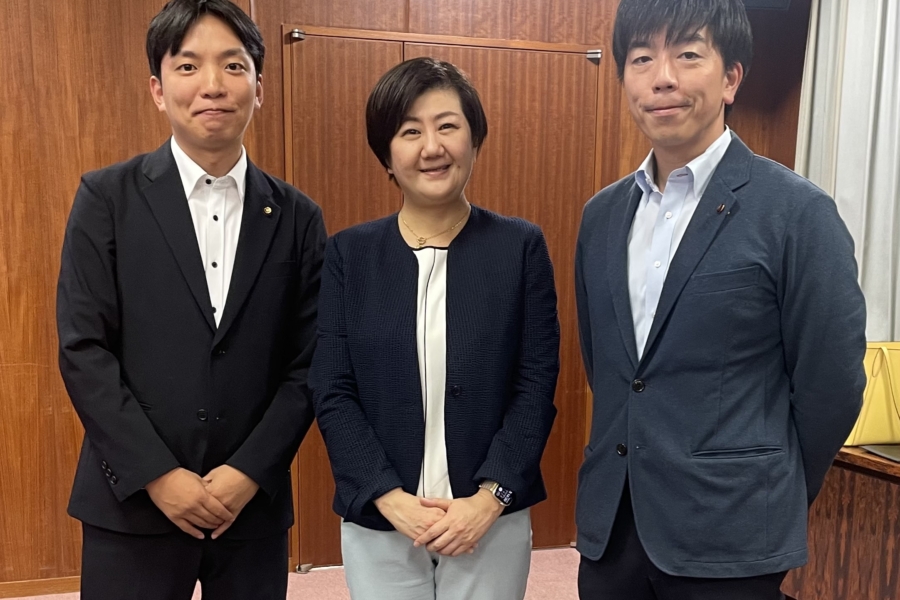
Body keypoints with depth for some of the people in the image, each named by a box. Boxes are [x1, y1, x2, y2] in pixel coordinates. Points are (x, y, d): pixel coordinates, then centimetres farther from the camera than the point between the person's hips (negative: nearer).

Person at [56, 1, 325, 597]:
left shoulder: (297, 217, 3)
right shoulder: (108, 197, -1)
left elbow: (307, 363, 1)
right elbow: (83, 350, -6)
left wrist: (250, 472, -8)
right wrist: (159, 474, -11)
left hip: (254, 504, 2)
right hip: (134, 504, -1)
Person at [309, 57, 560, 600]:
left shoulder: (521, 246, -3)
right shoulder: (350, 253, -1)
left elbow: (537, 385, -5)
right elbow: (332, 393, -3)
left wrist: (489, 498, -12)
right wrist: (390, 499, -12)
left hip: (492, 520, 0)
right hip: (377, 522, 1)